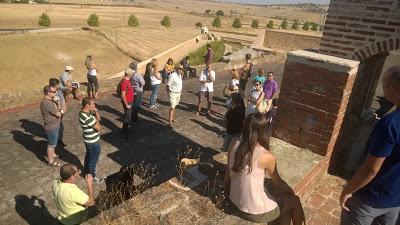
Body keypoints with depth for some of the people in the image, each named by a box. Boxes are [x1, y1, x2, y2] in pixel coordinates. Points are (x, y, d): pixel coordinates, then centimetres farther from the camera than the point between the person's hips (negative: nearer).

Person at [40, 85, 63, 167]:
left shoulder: (50, 100, 2)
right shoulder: (47, 103, -29)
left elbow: (59, 109, 6)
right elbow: (58, 114, -26)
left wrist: (57, 102, -10)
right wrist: (61, 111, -7)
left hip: (54, 125, 9)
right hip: (52, 127, -9)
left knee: (53, 143, 27)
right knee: (51, 145, 7)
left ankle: (53, 155, 47)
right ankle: (50, 161, 23)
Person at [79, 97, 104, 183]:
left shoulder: (85, 112, -1)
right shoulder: (88, 118, -33)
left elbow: (98, 118, 7)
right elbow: (99, 128, -28)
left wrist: (96, 111, -10)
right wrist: (96, 121, -11)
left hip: (89, 140, 10)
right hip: (93, 142, -10)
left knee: (88, 157, 28)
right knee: (93, 160, 9)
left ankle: (87, 171, 48)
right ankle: (92, 177, 27)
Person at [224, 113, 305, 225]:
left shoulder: (234, 143, -11)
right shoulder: (267, 156, -25)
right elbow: (277, 182, -5)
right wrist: (291, 191, 15)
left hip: (235, 201, 6)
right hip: (255, 212, -6)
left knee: (275, 191, 26)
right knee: (294, 202, 17)